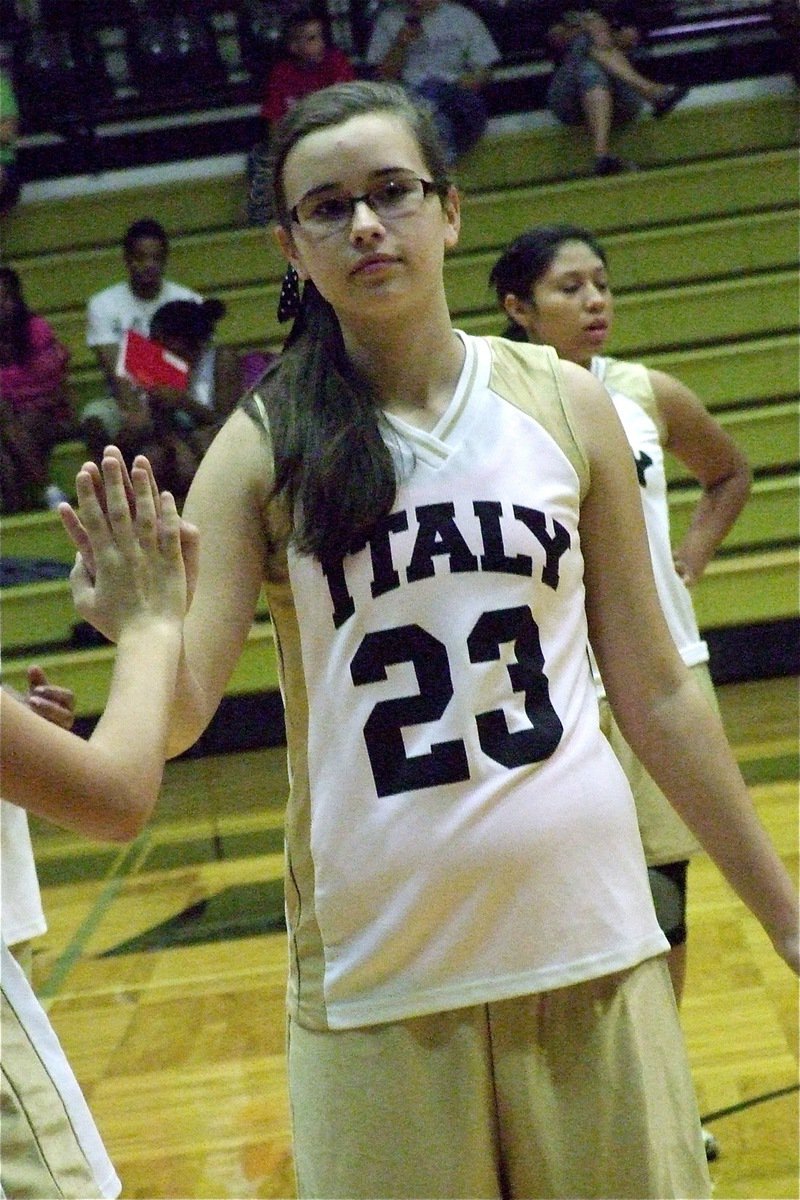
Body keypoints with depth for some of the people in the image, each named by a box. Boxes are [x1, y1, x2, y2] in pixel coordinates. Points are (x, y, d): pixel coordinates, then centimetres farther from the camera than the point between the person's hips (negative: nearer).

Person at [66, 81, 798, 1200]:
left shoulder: (564, 404, 2)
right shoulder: (266, 445, -3)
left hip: (589, 939, 2)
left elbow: (655, 693, 7)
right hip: (377, 972, -1)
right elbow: (178, 715, -8)